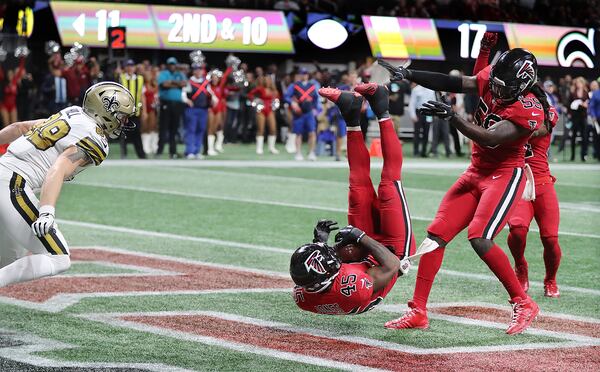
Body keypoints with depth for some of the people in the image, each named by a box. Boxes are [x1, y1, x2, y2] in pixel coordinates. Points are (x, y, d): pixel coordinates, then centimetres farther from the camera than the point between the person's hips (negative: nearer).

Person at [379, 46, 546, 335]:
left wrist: (451, 116, -41)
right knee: (436, 235, 0)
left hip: (505, 175, -7)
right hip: (476, 172, 7)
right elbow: (454, 83, -4)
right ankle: (418, 312, 6)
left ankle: (524, 305, -9)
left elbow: (490, 139, -31)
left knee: (479, 238, -25)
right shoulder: (490, 78, -4)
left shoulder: (530, 110, -24)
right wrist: (407, 74, -14)